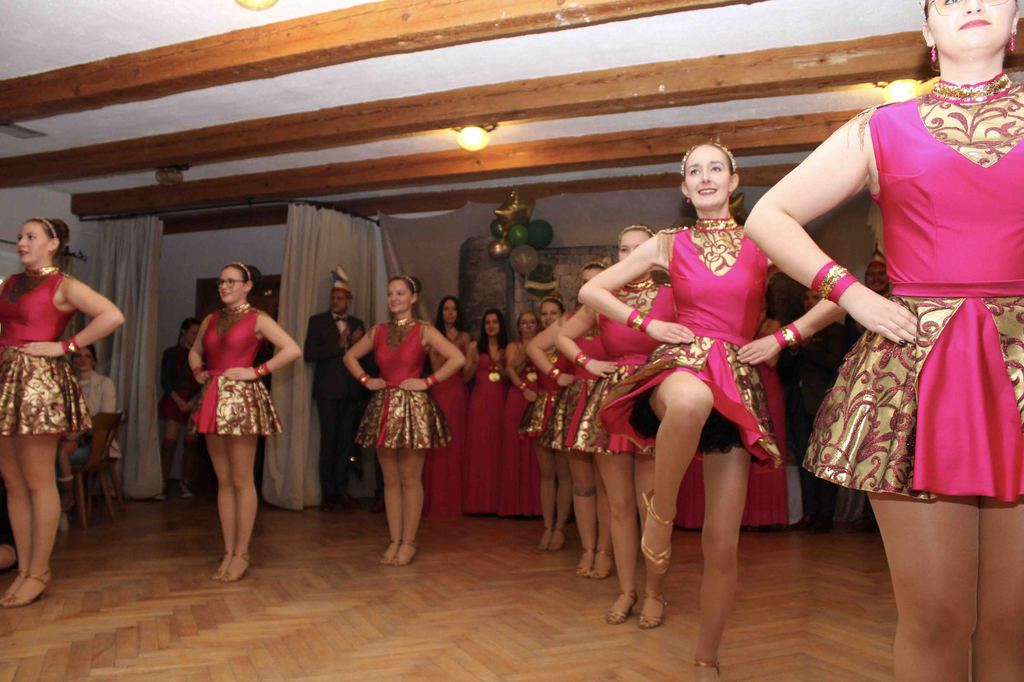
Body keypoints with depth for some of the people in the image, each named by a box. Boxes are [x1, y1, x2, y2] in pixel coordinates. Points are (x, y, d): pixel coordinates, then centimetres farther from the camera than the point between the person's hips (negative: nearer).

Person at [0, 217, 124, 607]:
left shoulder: (64, 285, -4)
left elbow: (113, 316, -18)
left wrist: (66, 346, -14)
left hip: (39, 380, -7)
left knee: (38, 482, -2)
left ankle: (38, 573, 7)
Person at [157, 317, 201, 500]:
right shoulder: (171, 353, 6)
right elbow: (165, 381, 1)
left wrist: (193, 402, -11)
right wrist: (179, 401, -10)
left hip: (194, 404, 1)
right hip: (174, 401, -1)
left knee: (191, 443, 0)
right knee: (169, 442, -9)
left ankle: (185, 483, 7)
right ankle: (164, 484, -4)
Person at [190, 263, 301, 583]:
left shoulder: (257, 319, -2)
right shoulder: (210, 320, 15)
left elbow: (293, 350, -12)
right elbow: (194, 351, 32)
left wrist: (257, 371, -13)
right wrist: (198, 372, 13)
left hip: (242, 398, -6)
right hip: (213, 399, 6)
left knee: (241, 481, -2)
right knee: (223, 481, 9)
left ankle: (241, 554, 6)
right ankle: (228, 552, 16)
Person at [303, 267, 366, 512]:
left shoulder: (357, 324, 12)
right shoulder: (317, 321, 1)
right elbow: (309, 354, -10)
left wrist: (358, 343, -10)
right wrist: (338, 345, -16)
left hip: (351, 391, 3)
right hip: (328, 390, -3)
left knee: (346, 441, 6)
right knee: (328, 441, 0)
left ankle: (341, 488, 16)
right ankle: (328, 492, 9)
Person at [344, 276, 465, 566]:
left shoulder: (424, 331, -4)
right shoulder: (378, 331, 9)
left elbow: (458, 358, -13)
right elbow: (350, 356, 20)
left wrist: (428, 381, -14)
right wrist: (366, 380, 5)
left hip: (413, 406, -4)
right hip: (384, 406, 5)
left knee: (410, 480, 1)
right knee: (390, 480, 9)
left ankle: (408, 542, 12)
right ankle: (394, 541, 18)